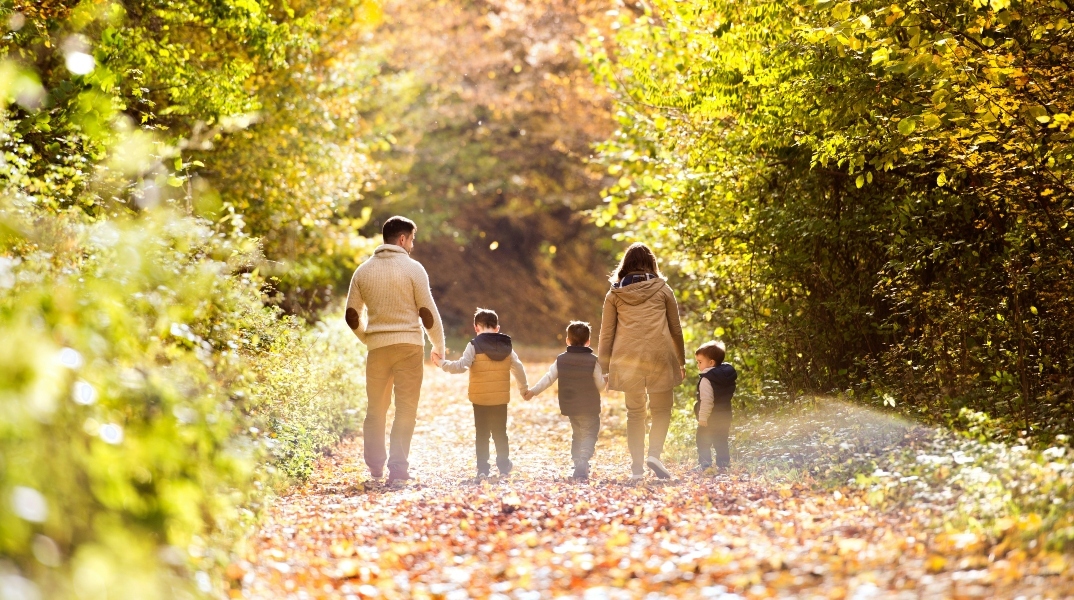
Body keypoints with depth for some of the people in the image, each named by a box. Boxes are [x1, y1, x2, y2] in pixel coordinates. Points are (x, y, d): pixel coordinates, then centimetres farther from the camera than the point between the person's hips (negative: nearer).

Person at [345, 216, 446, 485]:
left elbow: (352, 315, 8)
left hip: (377, 346, 4)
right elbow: (427, 312, -8)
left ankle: (375, 465, 20)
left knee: (376, 407, 16)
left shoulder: (363, 270, 6)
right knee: (405, 408, 1)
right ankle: (398, 468, -4)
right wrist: (438, 345, 6)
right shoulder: (412, 268, -6)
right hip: (408, 343, -3)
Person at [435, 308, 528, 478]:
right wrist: (523, 388, 25)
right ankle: (504, 466, 13)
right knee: (500, 432, 14)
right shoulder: (507, 346, 5)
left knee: (482, 433, 5)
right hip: (501, 398, 3)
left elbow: (461, 366, -20)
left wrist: (442, 363, -9)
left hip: (480, 398, -3)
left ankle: (482, 468, 2)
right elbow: (518, 368, 10)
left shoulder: (474, 345, -10)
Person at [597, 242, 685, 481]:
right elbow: (675, 329, 9)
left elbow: (606, 333, 7)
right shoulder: (662, 290, 4)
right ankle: (654, 453, -11)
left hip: (627, 360, 2)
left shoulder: (615, 294, 7)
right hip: (659, 356, -1)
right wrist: (681, 361, 18)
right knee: (661, 409, 10)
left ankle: (637, 467, 8)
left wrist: (604, 367, 13)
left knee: (635, 412, 11)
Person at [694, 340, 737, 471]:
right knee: (721, 441, 15)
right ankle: (723, 463, 16)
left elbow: (707, 401, -24)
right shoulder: (728, 375, 7)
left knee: (703, 441, 2)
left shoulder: (706, 379, -19)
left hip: (710, 418, -8)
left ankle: (705, 463, -2)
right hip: (725, 416, 8)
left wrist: (702, 417, -20)